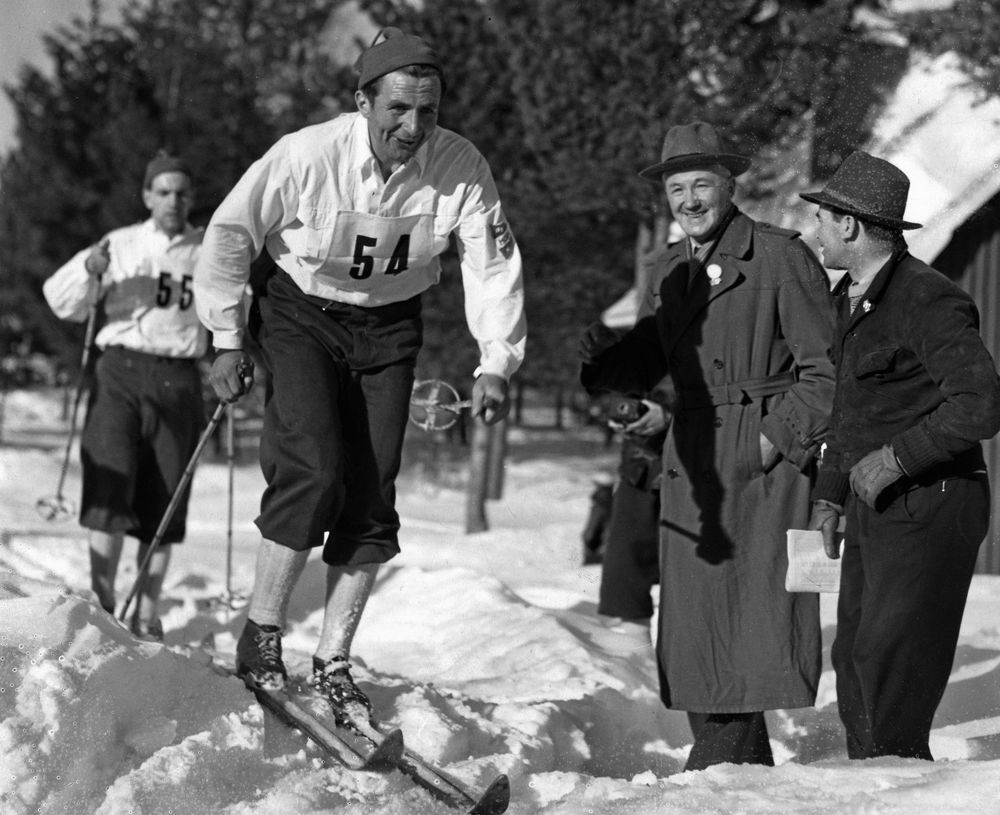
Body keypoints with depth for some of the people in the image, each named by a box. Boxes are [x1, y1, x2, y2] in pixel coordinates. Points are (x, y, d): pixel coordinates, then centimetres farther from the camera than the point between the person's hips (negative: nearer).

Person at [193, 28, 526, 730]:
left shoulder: (462, 168, -20)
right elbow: (230, 234, -11)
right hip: (304, 313, -3)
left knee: (371, 493, -1)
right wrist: (227, 341, -6)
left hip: (390, 328, 3)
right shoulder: (306, 157, -25)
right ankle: (261, 638, -3)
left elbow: (494, 266, -12)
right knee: (315, 469, -19)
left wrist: (495, 365, -23)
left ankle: (334, 664, 9)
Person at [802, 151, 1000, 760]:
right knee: (854, 663, 11)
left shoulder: (928, 301, -17)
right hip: (876, 507, 10)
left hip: (929, 505, -10)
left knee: (888, 665, -11)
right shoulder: (849, 299, 14)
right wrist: (830, 495, 17)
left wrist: (895, 457, -20)